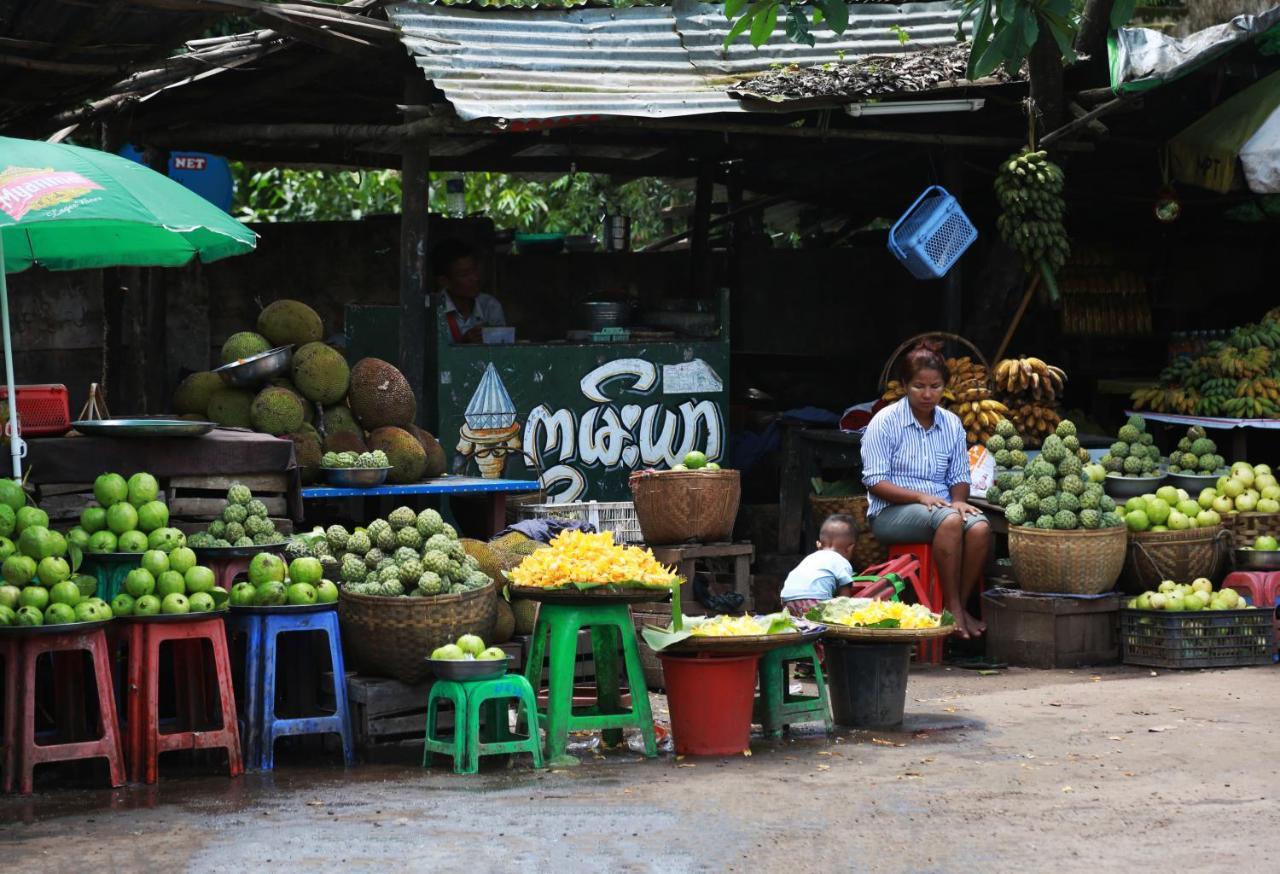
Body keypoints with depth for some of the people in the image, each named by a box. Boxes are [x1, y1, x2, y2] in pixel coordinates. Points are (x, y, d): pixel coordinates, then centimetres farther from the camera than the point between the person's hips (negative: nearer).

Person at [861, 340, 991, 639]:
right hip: (891, 512, -5)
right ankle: (952, 610, -30)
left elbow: (960, 476, 16)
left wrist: (959, 500, -8)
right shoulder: (885, 422, -3)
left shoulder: (951, 424, 12)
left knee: (979, 526, -30)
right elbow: (874, 482, -8)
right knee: (948, 520, -36)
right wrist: (921, 497, -20)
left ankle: (960, 607, -20)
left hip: (941, 505, 5)